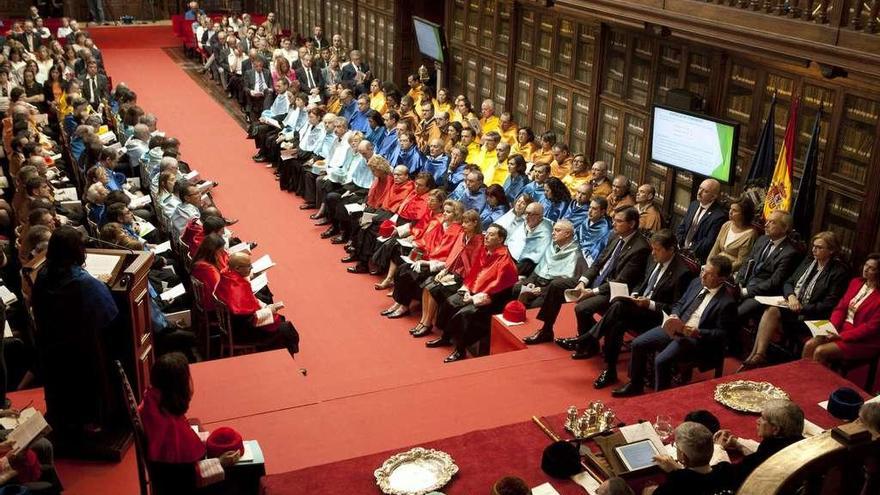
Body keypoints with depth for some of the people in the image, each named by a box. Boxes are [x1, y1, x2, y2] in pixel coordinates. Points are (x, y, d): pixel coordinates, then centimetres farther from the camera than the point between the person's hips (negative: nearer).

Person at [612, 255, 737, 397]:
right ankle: (635, 386, 15)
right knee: (638, 344, -2)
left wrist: (696, 332, -22)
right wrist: (674, 316, -3)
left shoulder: (727, 302, -14)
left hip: (695, 337, -8)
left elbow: (722, 333, -12)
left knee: (661, 360, -27)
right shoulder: (696, 283, 7)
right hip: (675, 327, 8)